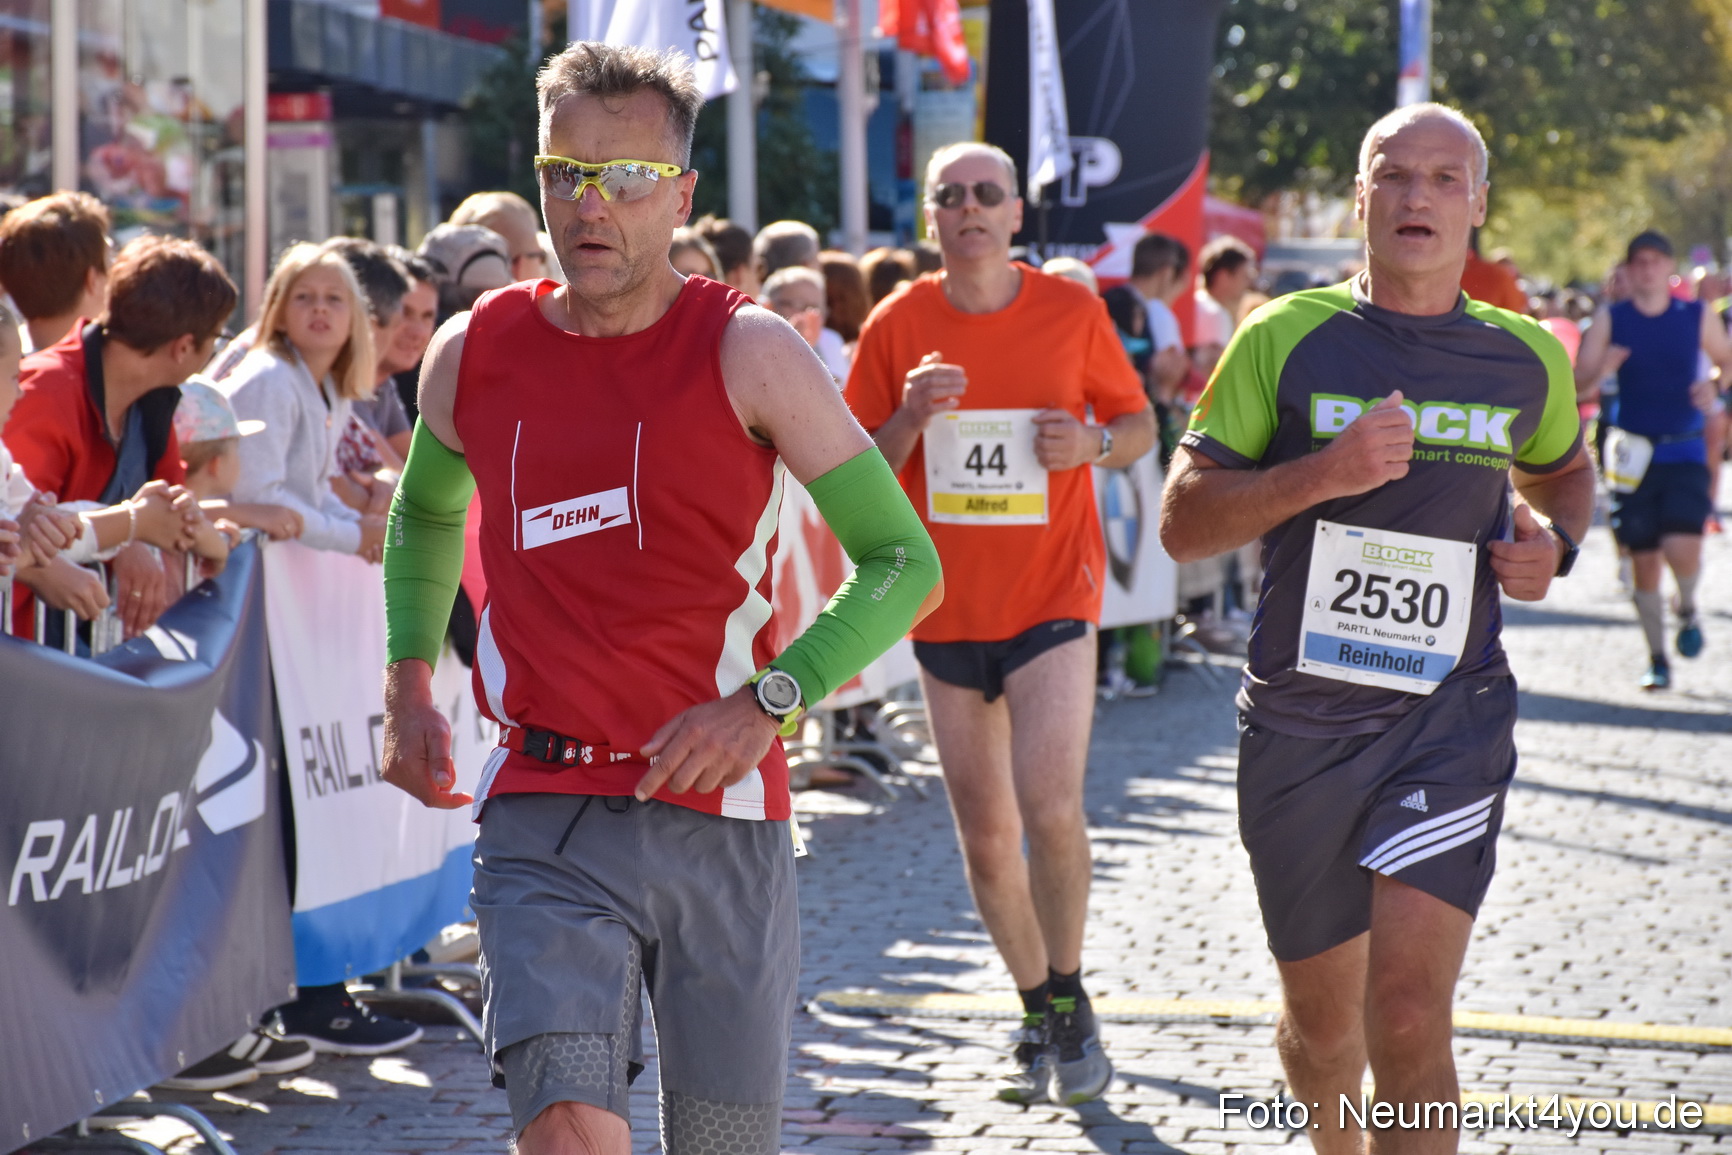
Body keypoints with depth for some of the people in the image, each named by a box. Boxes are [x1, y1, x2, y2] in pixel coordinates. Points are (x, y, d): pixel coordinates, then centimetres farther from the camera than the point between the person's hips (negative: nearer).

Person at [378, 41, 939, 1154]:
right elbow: (425, 510, 29)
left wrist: (769, 699, -18)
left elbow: (904, 560, -5)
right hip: (545, 822, 1)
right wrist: (409, 680, 16)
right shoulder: (475, 354, 6)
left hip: (722, 820, -1)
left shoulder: (747, 352, -3)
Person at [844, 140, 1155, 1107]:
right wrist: (911, 418, -14)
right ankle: (1039, 1014, 25)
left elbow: (1141, 425, 10)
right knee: (985, 834, 8)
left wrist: (1094, 443, -12)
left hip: (1053, 596, -2)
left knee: (1050, 807, -18)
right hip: (949, 609, 2)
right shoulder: (898, 325, 1)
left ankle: (1069, 997, 3)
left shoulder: (1074, 311, -1)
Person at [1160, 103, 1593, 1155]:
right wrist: (1318, 475, -19)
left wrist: (1554, 540, 4)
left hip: (1451, 715, 0)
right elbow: (1183, 523, -3)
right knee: (1321, 1022, 13)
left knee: (1409, 1009, -18)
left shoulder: (1526, 358, 5)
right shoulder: (1287, 339, -2)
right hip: (1300, 720, 0)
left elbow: (1564, 470, 27)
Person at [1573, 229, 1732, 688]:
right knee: (1643, 560, 2)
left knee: (1682, 547, -19)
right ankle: (1656, 660, 17)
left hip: (1684, 451, -1)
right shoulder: (1610, 320, 1)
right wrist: (1602, 368, -26)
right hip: (1633, 455, 1)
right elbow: (1577, 380, -4)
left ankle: (1686, 609, 15)